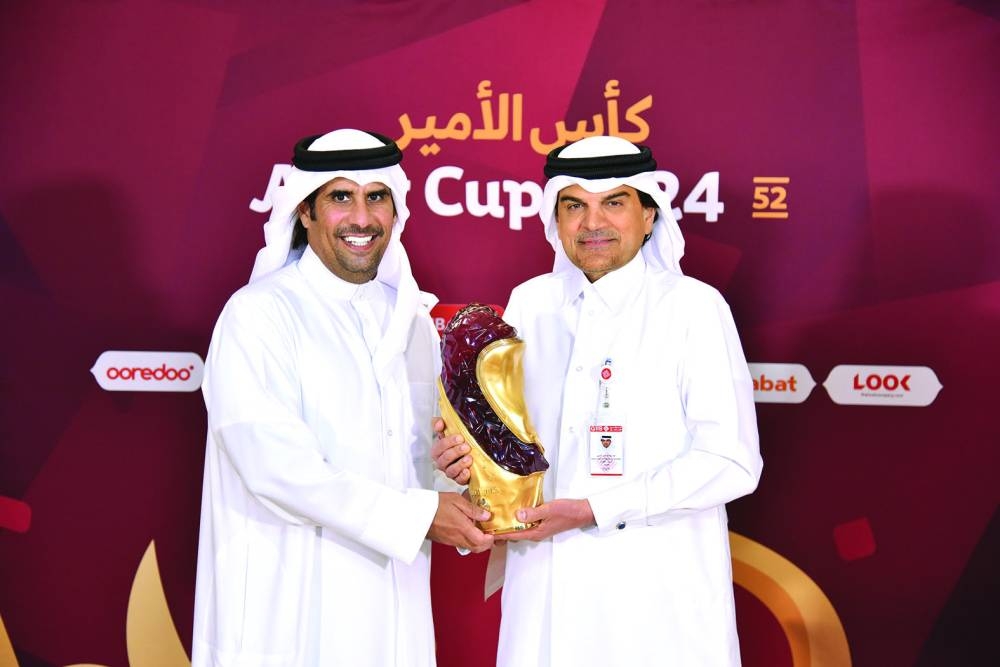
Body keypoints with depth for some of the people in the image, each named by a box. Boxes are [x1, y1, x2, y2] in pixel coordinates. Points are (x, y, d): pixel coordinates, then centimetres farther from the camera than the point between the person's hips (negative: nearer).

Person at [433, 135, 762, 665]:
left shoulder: (693, 307, -6)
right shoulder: (529, 304, 7)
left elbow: (732, 463, -11)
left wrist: (594, 510, -15)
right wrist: (466, 453, -6)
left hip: (656, 592, -3)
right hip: (543, 581, 4)